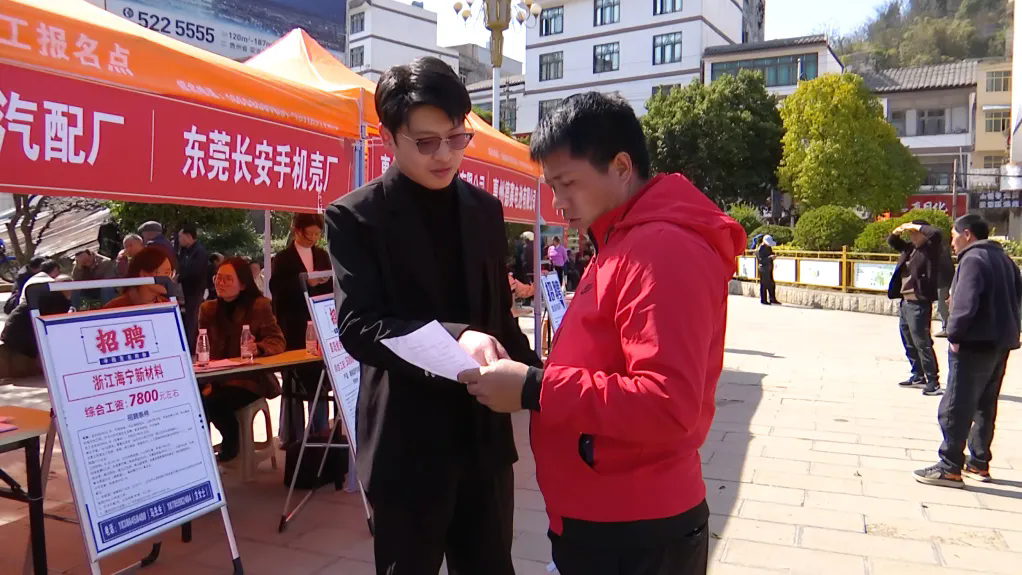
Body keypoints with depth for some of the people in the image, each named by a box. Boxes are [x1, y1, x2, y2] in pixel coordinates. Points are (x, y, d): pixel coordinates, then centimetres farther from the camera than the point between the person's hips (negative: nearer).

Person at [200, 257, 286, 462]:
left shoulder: (259, 305, -3)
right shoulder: (207, 309, 9)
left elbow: (277, 341, -8)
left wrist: (258, 348, -32)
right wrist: (207, 380, -12)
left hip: (249, 379, -3)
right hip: (217, 378, 4)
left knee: (210, 403, -28)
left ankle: (232, 443, 4)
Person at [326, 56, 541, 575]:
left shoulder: (485, 210, 8)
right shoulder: (356, 217, -8)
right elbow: (358, 326, -18)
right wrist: (452, 338, -32)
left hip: (485, 433, 5)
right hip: (408, 442, -4)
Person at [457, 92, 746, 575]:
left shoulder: (662, 249, -20)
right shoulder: (625, 243, 13)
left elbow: (667, 405, -28)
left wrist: (534, 390, -23)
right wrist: (531, 374, 2)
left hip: (636, 534, -9)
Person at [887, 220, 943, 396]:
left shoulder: (931, 249, -7)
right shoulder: (909, 248, 13)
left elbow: (936, 234, -26)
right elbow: (891, 241, 25)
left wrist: (915, 226, -13)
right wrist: (898, 230, 4)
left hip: (919, 304, -8)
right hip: (905, 302, 8)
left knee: (922, 344, -8)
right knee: (909, 344, 16)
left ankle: (932, 381, -3)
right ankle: (918, 375, 28)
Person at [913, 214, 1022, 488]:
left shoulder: (973, 259, -14)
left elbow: (965, 303, -24)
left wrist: (954, 334, -17)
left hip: (975, 344, -10)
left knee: (956, 407, -6)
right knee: (985, 405, 16)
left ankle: (950, 468, -5)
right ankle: (979, 463, 23)